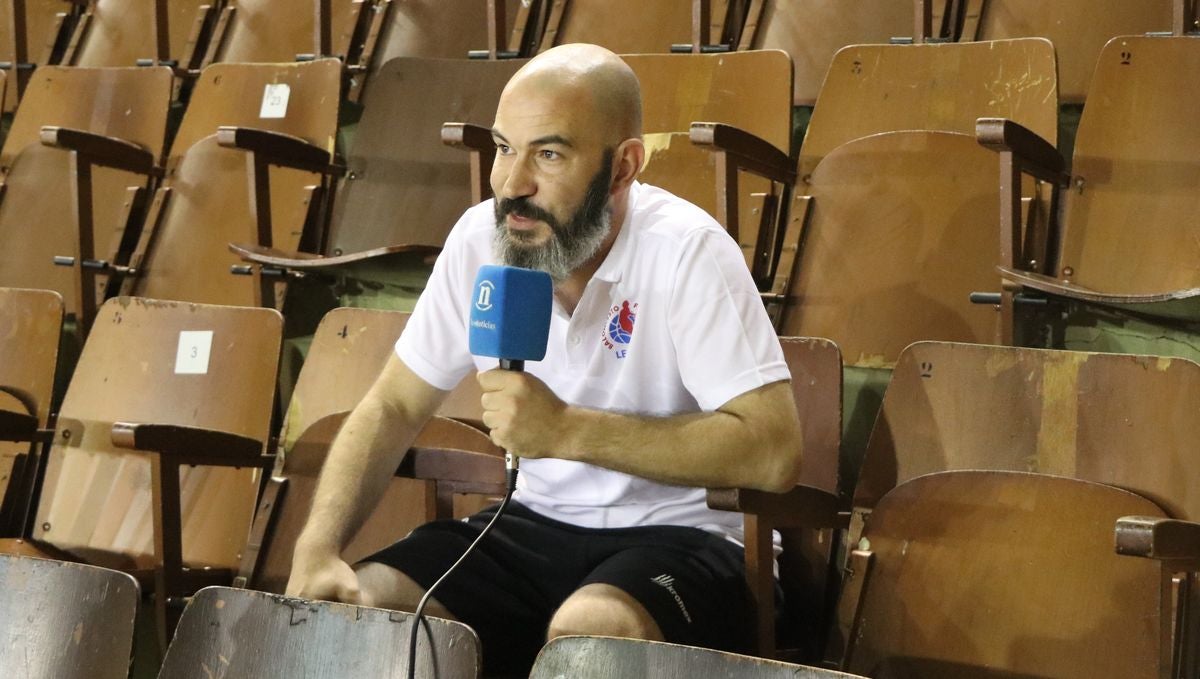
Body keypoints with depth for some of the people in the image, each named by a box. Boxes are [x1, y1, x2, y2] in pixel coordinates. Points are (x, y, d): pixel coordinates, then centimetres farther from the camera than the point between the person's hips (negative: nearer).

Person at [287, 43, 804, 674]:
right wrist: (317, 548, -12)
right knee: (348, 609, -17)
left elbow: (773, 451, -25)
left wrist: (568, 430, -27)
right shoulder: (482, 237, -3)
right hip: (535, 524, 5)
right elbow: (391, 409, 5)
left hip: (677, 535, -4)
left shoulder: (687, 251, -18)